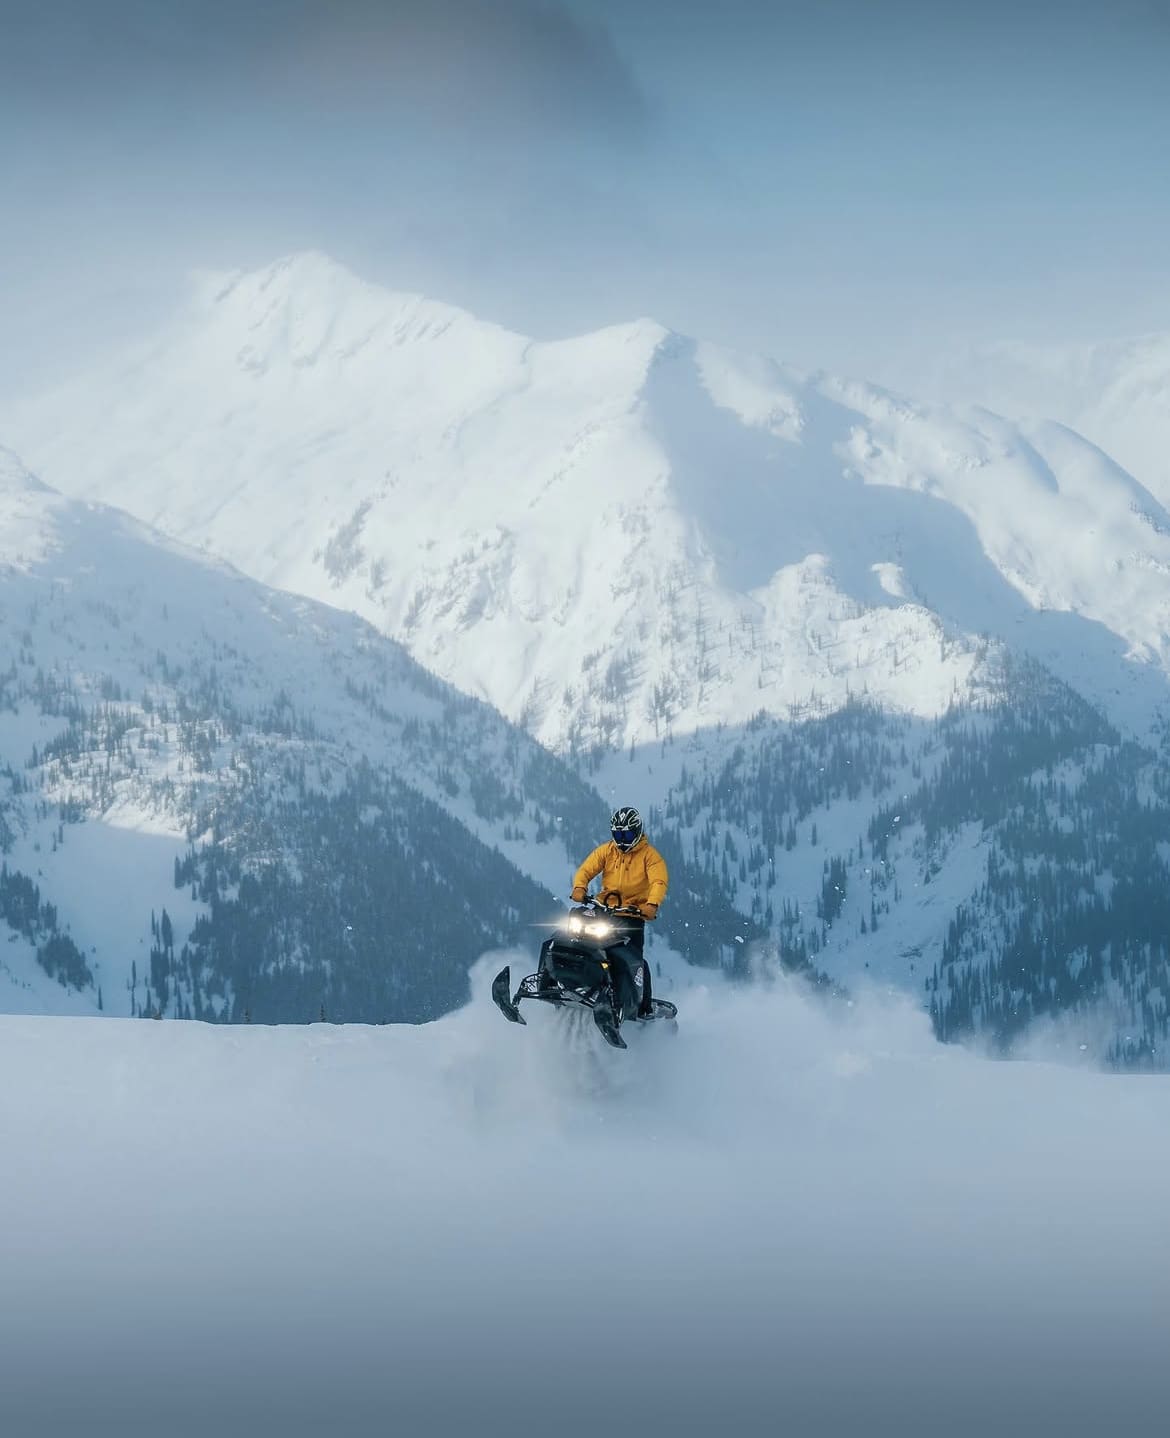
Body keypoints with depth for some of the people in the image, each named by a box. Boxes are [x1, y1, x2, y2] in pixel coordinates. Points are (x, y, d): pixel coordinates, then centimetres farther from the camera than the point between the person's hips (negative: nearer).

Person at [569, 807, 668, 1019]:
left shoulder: (649, 855, -2)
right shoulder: (606, 851, 10)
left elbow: (660, 881, -16)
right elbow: (586, 870, 1)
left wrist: (652, 904, -35)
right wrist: (579, 888, -21)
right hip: (605, 910, 4)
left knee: (633, 959, -14)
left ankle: (645, 1006, -6)